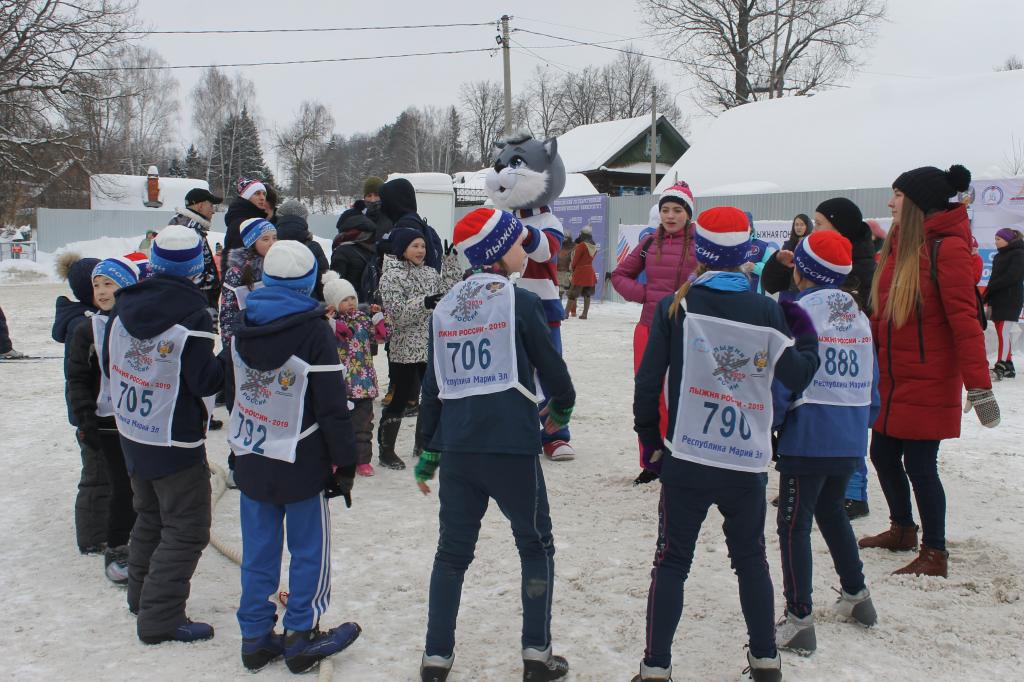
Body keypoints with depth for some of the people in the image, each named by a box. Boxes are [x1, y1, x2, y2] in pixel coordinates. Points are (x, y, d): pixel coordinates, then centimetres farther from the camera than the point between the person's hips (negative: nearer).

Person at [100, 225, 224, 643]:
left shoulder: (124, 307, 1)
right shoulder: (191, 316, -21)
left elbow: (108, 365, 10)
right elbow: (206, 381, -22)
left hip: (131, 435, 8)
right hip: (176, 442, -8)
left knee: (150, 515, 24)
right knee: (187, 529, 3)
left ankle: (142, 596, 37)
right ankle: (161, 619, 5)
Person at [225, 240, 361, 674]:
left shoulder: (244, 327, 4)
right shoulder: (313, 331, -15)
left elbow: (231, 392, 14)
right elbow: (333, 407, -15)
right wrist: (344, 464, -8)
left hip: (251, 461, 6)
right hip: (301, 465, -5)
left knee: (258, 551, 13)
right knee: (309, 551, 8)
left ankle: (256, 637, 22)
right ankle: (300, 638, 15)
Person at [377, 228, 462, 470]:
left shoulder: (430, 273, 13)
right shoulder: (391, 276, -9)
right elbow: (396, 313, -17)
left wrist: (451, 260, 1)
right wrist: (424, 303, -30)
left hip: (431, 347, 7)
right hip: (404, 349, -7)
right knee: (400, 398, -2)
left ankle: (423, 444, 28)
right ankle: (386, 450, 10)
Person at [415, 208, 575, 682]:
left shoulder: (444, 308, 8)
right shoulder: (520, 301, -7)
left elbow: (433, 384, 11)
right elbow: (551, 365, -2)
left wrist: (428, 452, 18)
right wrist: (562, 408, 20)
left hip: (457, 448, 4)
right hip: (512, 446, -4)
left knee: (453, 551, 15)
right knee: (536, 546, 14)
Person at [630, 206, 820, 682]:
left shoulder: (675, 306, -4)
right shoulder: (767, 311, -1)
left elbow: (649, 379, -4)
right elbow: (798, 377, 5)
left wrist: (650, 439, 7)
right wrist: (807, 336, 22)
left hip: (687, 459, -1)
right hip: (748, 464, 2)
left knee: (672, 562, 8)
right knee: (751, 558, 20)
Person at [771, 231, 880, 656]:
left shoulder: (799, 312, -13)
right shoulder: (858, 315, 8)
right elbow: (871, 381, 13)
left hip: (808, 441, -7)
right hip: (851, 441, 7)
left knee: (793, 525, 1)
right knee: (831, 511, 26)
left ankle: (799, 621, 3)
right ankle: (856, 596, 36)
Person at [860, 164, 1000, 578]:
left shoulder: (947, 247, -15)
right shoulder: (897, 244, 8)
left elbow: (964, 319, -19)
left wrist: (979, 386, -21)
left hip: (927, 381, -8)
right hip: (890, 377, 8)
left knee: (919, 465, -1)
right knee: (883, 455, 15)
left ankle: (935, 554, 15)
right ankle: (903, 530, 37)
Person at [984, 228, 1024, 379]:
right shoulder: (999, 256, 20)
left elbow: (1012, 277, -17)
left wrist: (989, 289, -17)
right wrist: (989, 302, 10)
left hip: (1010, 301, -8)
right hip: (997, 301, 8)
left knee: (1003, 333, -13)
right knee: (1002, 334, 8)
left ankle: (1000, 367, -15)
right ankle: (1008, 367, 12)